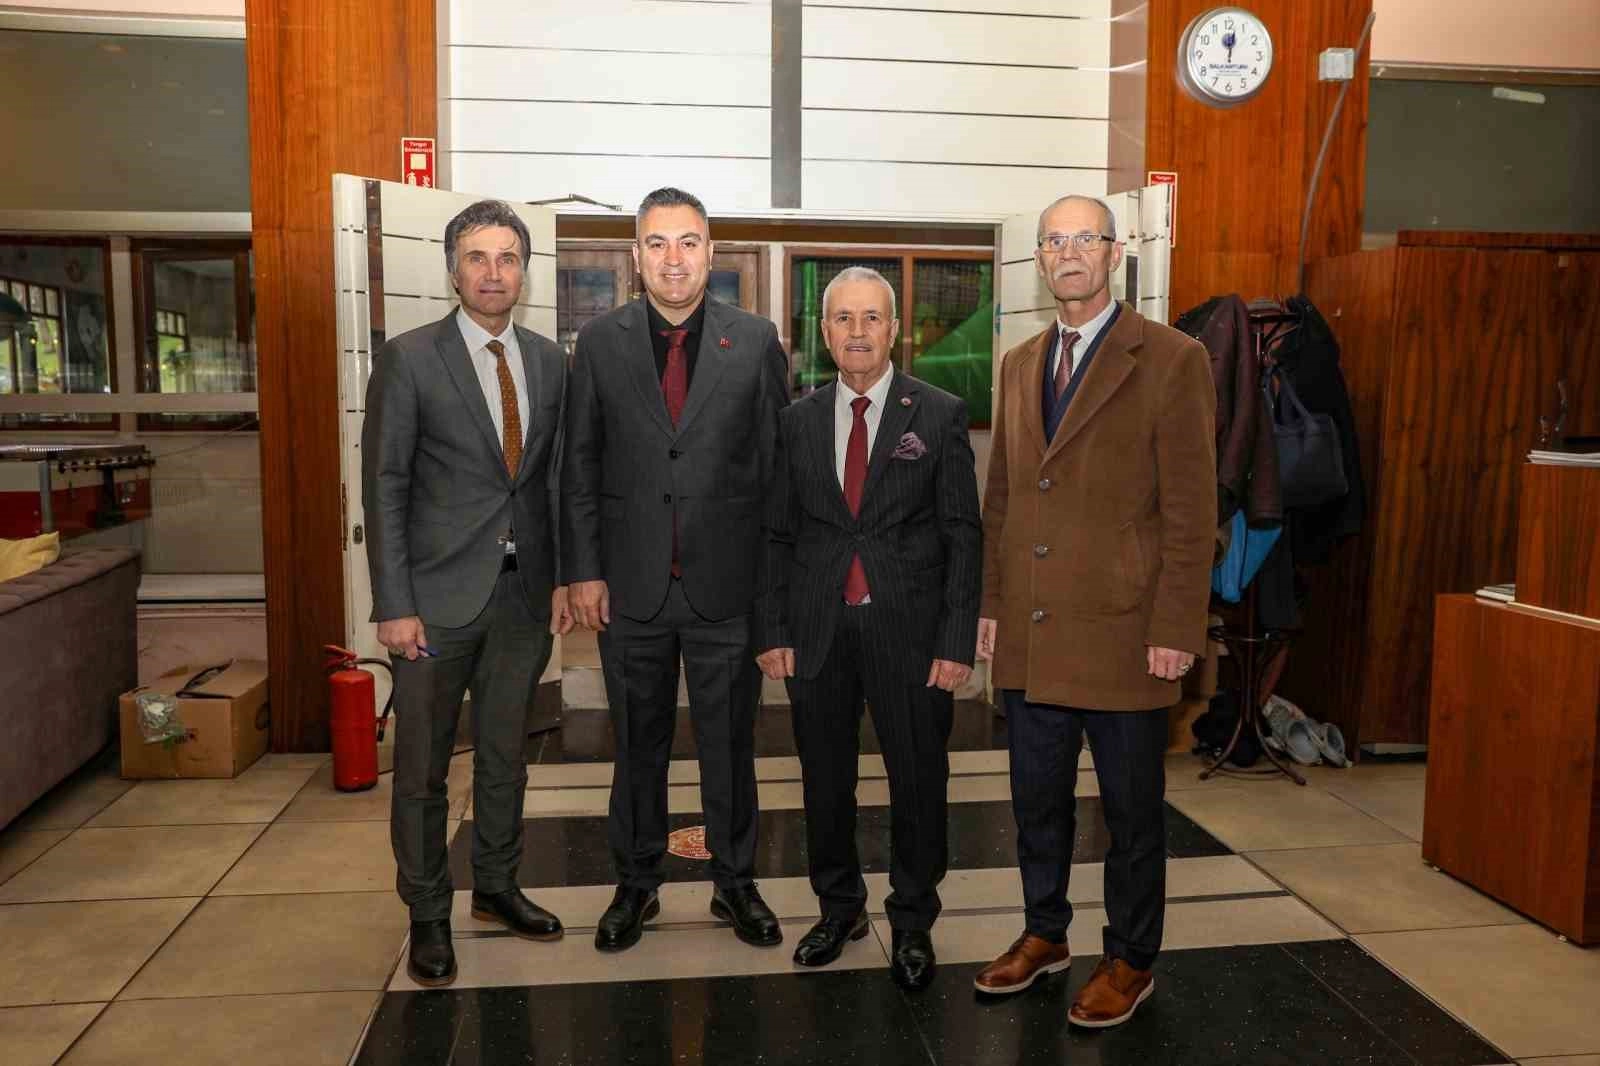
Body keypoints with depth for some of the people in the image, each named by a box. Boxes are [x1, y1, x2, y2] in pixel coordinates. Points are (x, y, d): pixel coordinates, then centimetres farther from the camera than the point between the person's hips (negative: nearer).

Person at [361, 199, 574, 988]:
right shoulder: (408, 359, -6)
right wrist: (394, 605, -12)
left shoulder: (549, 362, 7)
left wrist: (563, 578, 5)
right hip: (440, 595, -4)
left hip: (525, 595, 4)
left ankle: (496, 886, 35)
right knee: (422, 767, 8)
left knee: (505, 754, 17)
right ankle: (427, 915, 25)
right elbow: (384, 486, -8)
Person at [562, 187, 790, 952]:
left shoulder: (756, 341, 0)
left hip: (726, 582, -1)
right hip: (631, 584, 1)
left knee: (729, 741, 12)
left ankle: (735, 882, 31)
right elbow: (579, 467, 4)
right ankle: (636, 884, 32)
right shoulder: (600, 342, 2)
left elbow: (778, 462, 1)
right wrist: (583, 570, -2)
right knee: (638, 743, 14)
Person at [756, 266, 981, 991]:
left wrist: (958, 640, -9)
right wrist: (772, 631, 2)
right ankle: (839, 905, 34)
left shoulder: (940, 415, -1)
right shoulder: (798, 422, 7)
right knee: (825, 780, 13)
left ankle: (912, 923, 28)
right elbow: (779, 536, 9)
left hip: (910, 631, -2)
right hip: (817, 631, 3)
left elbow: (963, 535, -3)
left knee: (918, 781, 8)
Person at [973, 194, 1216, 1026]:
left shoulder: (1172, 361, -6)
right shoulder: (1020, 365, 12)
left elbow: (1191, 509, -9)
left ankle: (1130, 961, 28)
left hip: (1122, 633, -5)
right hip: (1029, 635, 5)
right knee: (1037, 795, 17)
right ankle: (1044, 934, 36)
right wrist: (990, 603, 9)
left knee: (1130, 806, 10)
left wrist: (1176, 631, -13)